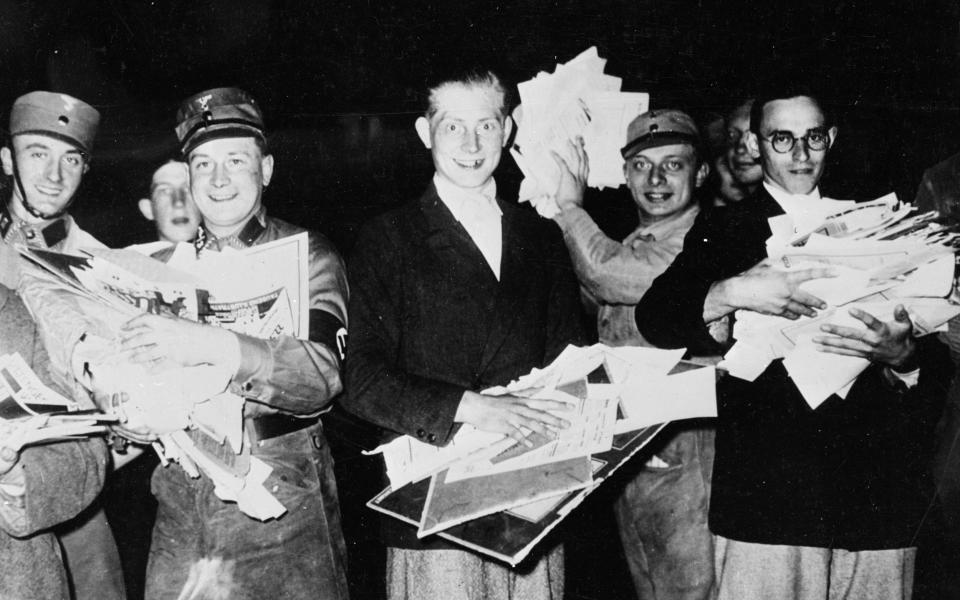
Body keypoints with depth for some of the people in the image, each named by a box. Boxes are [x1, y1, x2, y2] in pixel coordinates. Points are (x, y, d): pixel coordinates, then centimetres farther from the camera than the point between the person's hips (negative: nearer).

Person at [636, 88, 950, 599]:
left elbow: (939, 367, 8)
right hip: (764, 496, -2)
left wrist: (903, 355, -14)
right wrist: (732, 293, -26)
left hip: (877, 495, 2)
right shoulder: (722, 232, 6)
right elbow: (653, 318, -10)